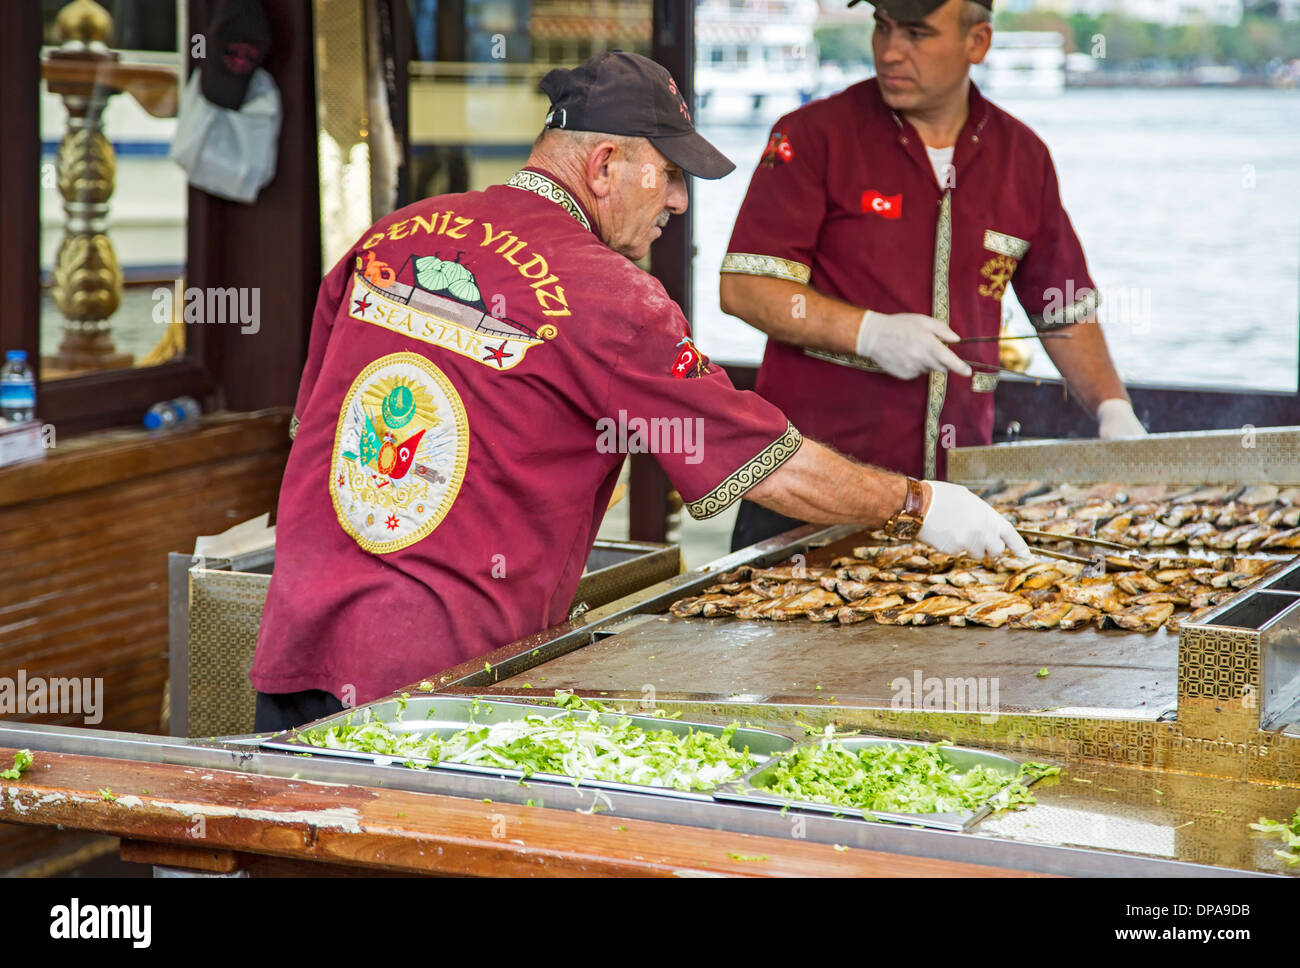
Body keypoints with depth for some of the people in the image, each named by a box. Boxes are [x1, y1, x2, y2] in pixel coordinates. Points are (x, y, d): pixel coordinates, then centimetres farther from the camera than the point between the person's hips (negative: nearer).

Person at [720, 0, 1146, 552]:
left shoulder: (1023, 157, 10)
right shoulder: (816, 135, -2)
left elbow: (1066, 311, 18)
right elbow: (743, 287, -8)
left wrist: (1113, 409, 4)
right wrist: (870, 332, -19)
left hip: (953, 479, 3)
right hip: (817, 463, -3)